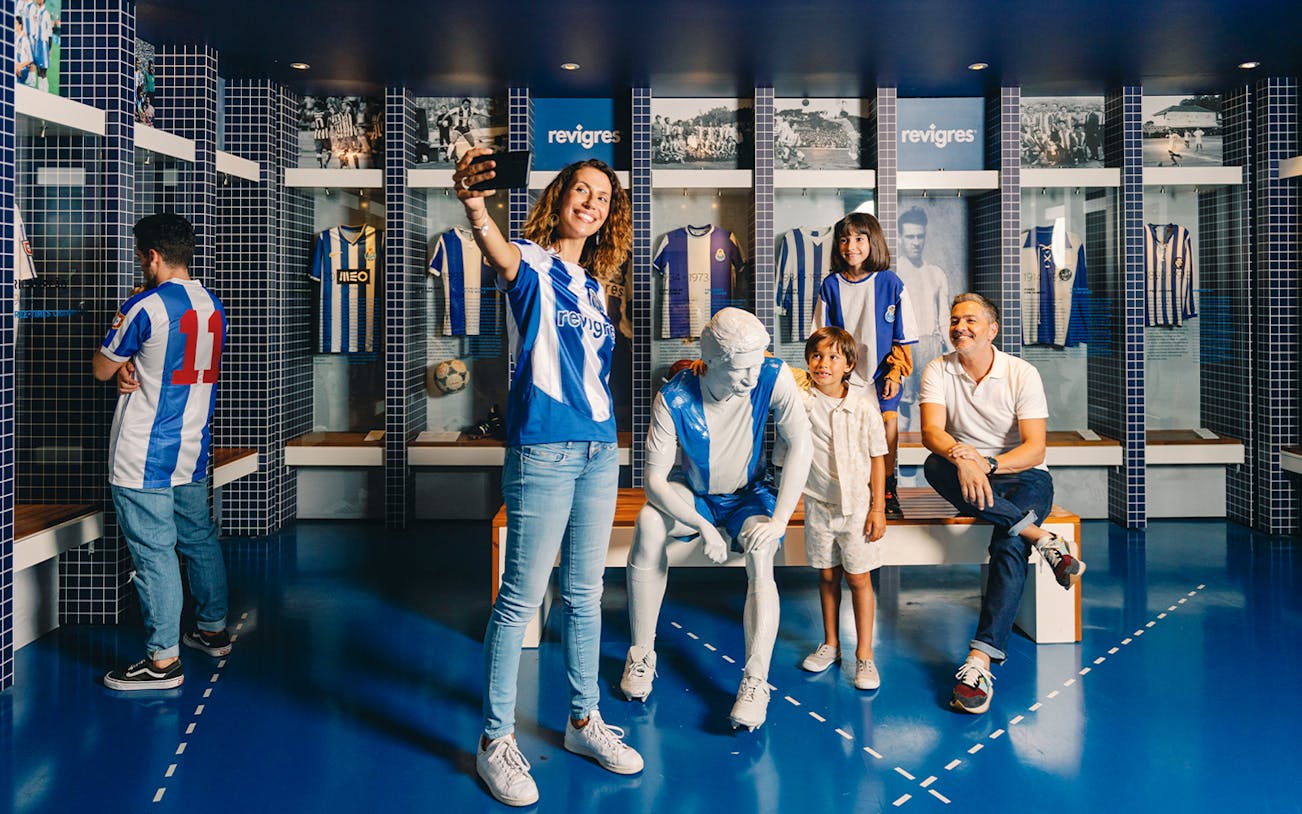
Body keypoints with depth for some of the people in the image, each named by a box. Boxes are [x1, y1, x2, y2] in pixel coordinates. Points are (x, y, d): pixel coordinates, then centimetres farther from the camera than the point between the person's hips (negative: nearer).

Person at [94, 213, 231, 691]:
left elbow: (102, 368, -5)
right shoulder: (212, 305, 8)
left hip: (144, 457, -8)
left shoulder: (144, 306, -16)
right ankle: (213, 629, 30)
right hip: (192, 451, 8)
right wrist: (133, 373, 3)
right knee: (200, 539, 18)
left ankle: (163, 660, 2)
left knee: (154, 552, -3)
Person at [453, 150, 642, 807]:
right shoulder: (531, 262, -4)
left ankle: (584, 721, 28)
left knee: (584, 593, 15)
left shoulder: (593, 285, 17)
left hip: (599, 449, 7)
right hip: (543, 449, -7)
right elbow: (499, 254, -30)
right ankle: (496, 740, 10)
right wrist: (475, 205, -51)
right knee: (521, 596, -2)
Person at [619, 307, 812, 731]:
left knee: (760, 557, -31)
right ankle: (641, 653, -16)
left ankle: (756, 681, -26)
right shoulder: (674, 399, -26)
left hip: (749, 495, 0)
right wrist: (701, 526, -36)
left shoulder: (774, 377, -23)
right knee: (648, 523, -30)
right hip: (693, 493, 0)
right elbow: (653, 479, -23)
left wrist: (779, 520, -29)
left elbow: (800, 447, -21)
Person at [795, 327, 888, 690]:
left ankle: (864, 655, 14)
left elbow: (877, 457, -4)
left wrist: (878, 508, -5)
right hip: (818, 503, 2)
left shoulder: (863, 405, -9)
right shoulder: (801, 398, -6)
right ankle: (830, 644, 30)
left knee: (858, 578, 3)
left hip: (857, 504, -2)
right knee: (827, 575, 15)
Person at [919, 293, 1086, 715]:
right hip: (967, 478, 2)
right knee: (935, 466, -33)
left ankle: (980, 660, -36)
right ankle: (1042, 538, -30)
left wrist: (988, 464, -32)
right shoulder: (938, 371, -2)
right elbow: (932, 432, -17)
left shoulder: (1022, 374, -7)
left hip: (1022, 475, -2)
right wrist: (961, 457, -39)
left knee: (1008, 545, -31)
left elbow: (1035, 448, -14)